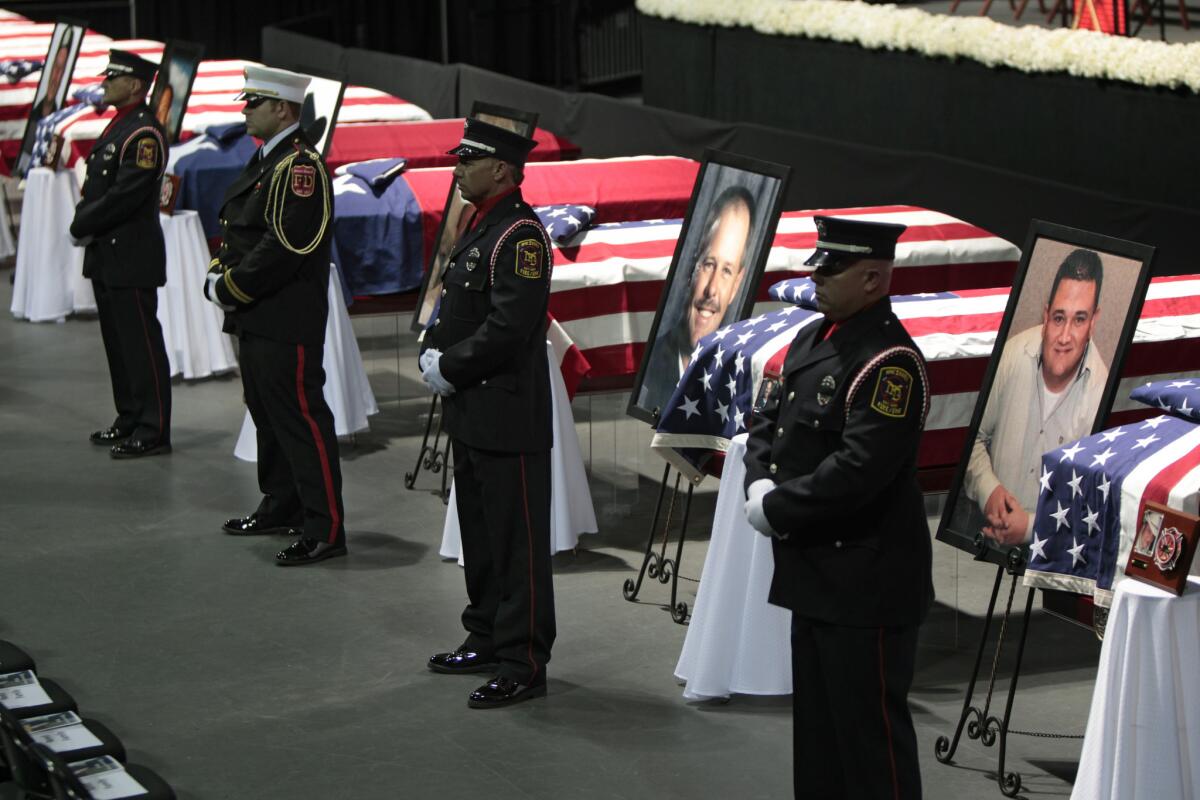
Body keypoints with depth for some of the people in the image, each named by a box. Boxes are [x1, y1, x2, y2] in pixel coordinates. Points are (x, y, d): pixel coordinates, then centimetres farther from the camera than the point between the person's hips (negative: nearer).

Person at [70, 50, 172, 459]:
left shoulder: (145, 134, -15)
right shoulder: (117, 127, 16)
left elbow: (125, 195, -21)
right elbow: (93, 187, 17)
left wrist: (82, 226, -12)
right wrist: (84, 224, 1)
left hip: (132, 258, -10)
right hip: (106, 257, 10)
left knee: (141, 345, -5)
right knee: (117, 342, 15)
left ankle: (153, 431, -1)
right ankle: (129, 420, 25)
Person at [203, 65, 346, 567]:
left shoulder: (300, 167, -17)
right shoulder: (264, 161, 15)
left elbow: (284, 248, -24)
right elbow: (236, 230, 22)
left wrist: (229, 288, -16)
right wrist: (219, 274, 5)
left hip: (287, 321, -10)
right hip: (255, 318, 10)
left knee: (301, 417, -7)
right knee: (267, 412, 19)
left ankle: (325, 529, -3)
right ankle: (282, 507, 31)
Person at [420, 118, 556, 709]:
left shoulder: (520, 234, -17)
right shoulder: (480, 226, 14)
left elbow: (507, 328, -24)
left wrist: (450, 369, -14)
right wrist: (434, 355, 3)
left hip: (509, 420, -10)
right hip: (471, 415, 10)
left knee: (516, 543, -4)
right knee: (479, 534, 19)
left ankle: (523, 665, 2)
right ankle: (486, 638, 32)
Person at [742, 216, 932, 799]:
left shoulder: (891, 362, -20)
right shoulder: (811, 339, 10)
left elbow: (856, 471, -27)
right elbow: (767, 419, 15)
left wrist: (775, 510, -16)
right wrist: (760, 485, -4)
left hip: (866, 582, -9)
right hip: (813, 573, 9)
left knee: (869, 728, 0)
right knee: (816, 721, 20)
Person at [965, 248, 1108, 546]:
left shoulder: (1100, 393, -15)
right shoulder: (1014, 354, -7)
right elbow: (975, 436, 8)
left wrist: (1031, 527, -17)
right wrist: (988, 489, -8)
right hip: (987, 528, 2)